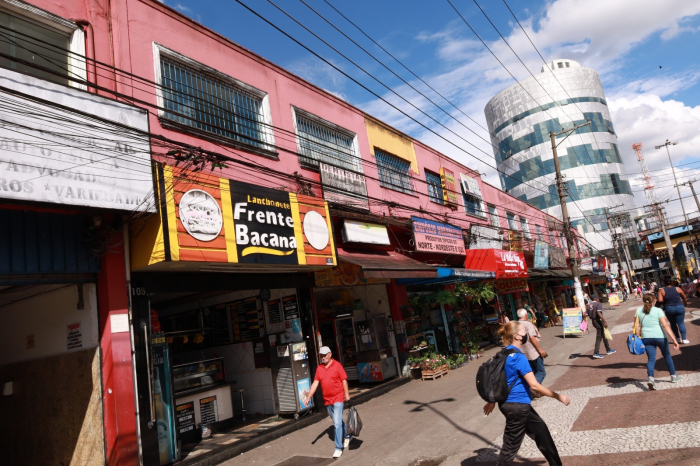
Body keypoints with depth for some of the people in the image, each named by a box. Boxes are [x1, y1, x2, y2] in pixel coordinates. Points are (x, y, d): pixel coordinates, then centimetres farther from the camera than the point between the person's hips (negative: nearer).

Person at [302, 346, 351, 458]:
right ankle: (346, 435, 43)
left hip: (338, 398, -5)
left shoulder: (337, 365, -9)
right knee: (337, 422, 19)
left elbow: (344, 380, -8)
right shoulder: (319, 368, 4)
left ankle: (338, 448, -2)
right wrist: (308, 397, -5)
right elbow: (315, 383, 2)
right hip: (327, 400, 5)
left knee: (337, 423, -10)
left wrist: (347, 394, -11)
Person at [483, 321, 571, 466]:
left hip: (509, 403, 9)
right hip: (518, 406, -9)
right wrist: (558, 396, -12)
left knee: (540, 430, 21)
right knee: (511, 445, 3)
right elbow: (534, 385, -22)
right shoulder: (519, 356, -21)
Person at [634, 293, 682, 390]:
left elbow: (637, 327, 2)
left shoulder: (638, 311, 4)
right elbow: (665, 326, -13)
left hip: (646, 338, 2)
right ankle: (673, 376, 36)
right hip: (659, 337, -1)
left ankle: (651, 378, -19)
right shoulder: (658, 311, -5)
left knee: (651, 358, 2)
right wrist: (674, 340, -15)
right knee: (667, 355, 21)